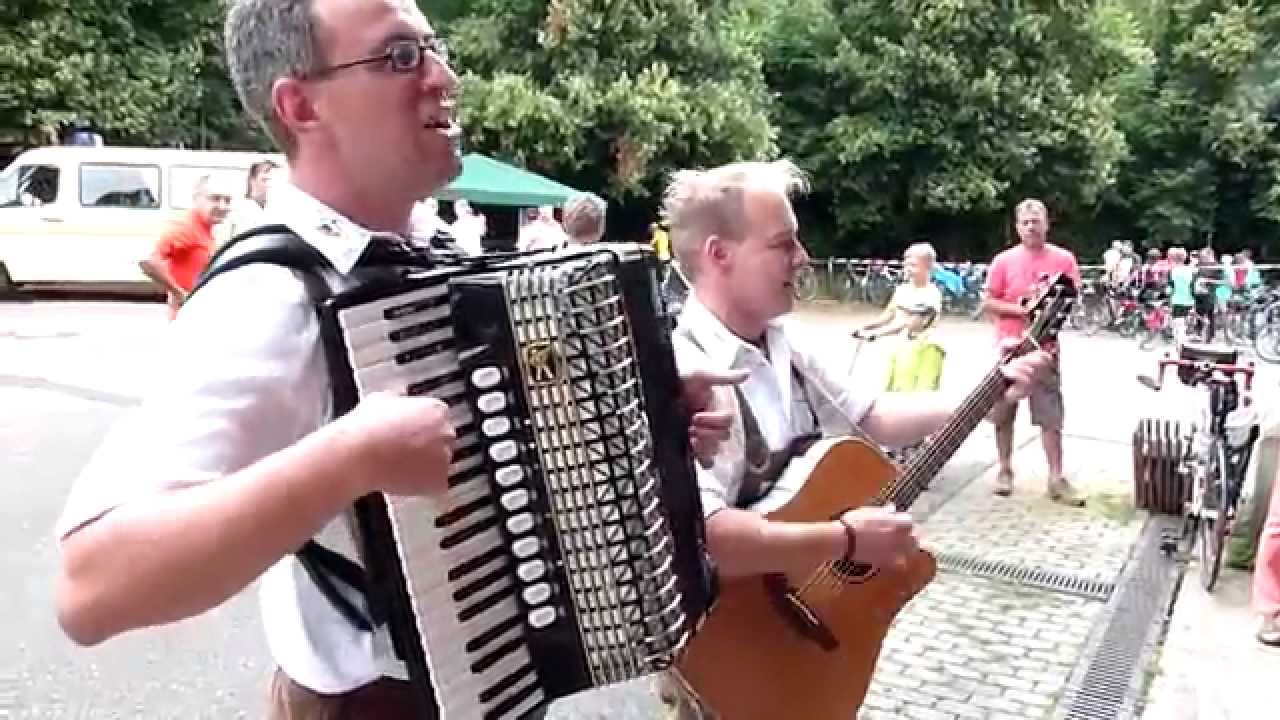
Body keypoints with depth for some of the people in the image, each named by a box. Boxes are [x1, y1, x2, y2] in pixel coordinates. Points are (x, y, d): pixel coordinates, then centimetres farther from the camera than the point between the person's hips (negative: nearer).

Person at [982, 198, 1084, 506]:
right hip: (1009, 347, 0)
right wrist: (1019, 308, -15)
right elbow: (988, 302, -1)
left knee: (1052, 417, 0)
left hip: (1045, 349, 0)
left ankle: (1056, 479, 6)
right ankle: (1005, 470, 24)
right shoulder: (1004, 261, -2)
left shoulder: (1064, 259, 0)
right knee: (1003, 415, 9)